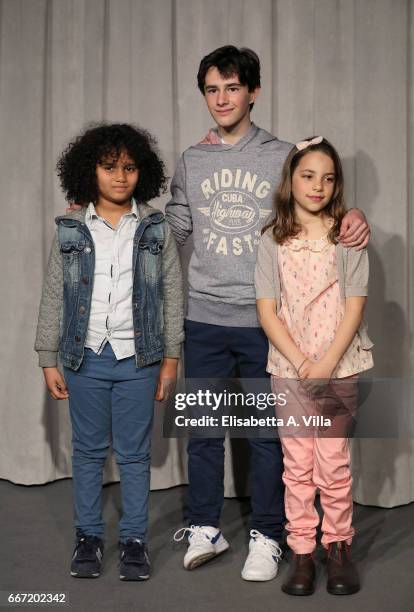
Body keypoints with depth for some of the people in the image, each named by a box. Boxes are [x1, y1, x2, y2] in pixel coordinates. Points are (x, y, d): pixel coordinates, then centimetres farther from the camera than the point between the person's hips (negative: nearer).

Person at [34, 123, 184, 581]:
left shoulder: (155, 229, 0)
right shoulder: (71, 230, 1)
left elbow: (172, 294, 3)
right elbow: (53, 297, 4)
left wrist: (171, 356, 1)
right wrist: (48, 359, 2)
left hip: (138, 358, 0)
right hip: (86, 357, 1)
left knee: (134, 454, 7)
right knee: (88, 451, 11)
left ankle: (134, 539, 20)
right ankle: (88, 536, 24)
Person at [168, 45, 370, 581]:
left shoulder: (283, 157, 1)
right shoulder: (190, 162, 10)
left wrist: (354, 218, -15)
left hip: (263, 320, -2)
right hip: (204, 319, 3)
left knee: (266, 432, 6)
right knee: (201, 428, 10)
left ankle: (266, 537, 21)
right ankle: (205, 530, 26)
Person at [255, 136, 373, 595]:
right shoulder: (273, 240, 1)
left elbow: (354, 305, -5)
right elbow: (267, 310, -2)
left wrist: (327, 363, -14)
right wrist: (300, 361, -13)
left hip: (338, 366, -1)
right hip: (289, 367, 1)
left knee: (333, 462, 1)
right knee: (297, 464, 5)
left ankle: (338, 545, 18)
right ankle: (301, 550, 15)